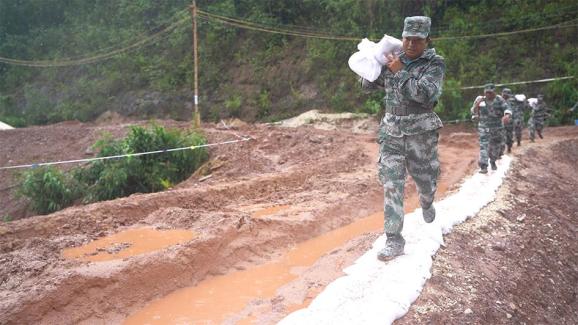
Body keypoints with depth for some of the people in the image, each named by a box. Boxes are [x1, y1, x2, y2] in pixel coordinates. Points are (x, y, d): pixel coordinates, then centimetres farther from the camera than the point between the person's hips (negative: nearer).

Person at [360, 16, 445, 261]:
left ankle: (427, 205, 52)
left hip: (421, 133, -2)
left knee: (425, 180, 14)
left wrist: (399, 72, -19)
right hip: (391, 132, 2)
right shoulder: (393, 61, 6)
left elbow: (425, 94, -21)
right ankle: (394, 241, -4)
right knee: (391, 185, -7)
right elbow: (367, 85, 12)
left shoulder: (434, 64, -5)